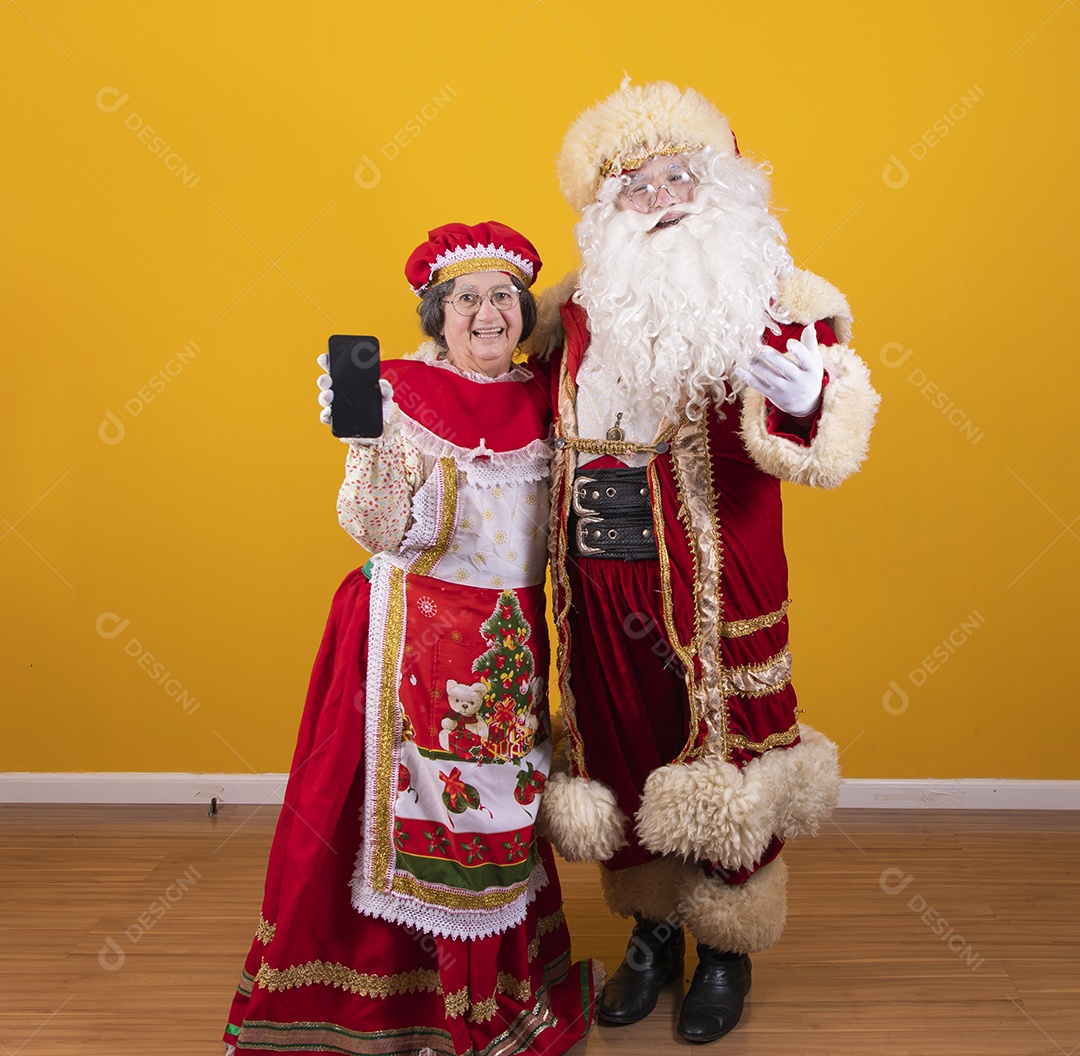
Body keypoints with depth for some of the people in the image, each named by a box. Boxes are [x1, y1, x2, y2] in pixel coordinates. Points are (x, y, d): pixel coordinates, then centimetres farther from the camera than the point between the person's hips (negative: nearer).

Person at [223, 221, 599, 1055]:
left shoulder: (541, 398, 7)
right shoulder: (399, 394, -8)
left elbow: (563, 522, 17)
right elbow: (382, 532, -19)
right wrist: (364, 444, -32)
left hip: (513, 640, 5)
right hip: (417, 635, -5)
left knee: (503, 806, 14)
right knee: (410, 805, 3)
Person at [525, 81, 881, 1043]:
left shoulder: (769, 298, -6)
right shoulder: (583, 306, 6)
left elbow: (828, 441, -20)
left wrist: (805, 403, -40)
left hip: (716, 580, -4)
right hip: (603, 578, 4)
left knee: (719, 749, 6)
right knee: (621, 745, 14)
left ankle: (728, 948, 31)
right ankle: (652, 931, 38)